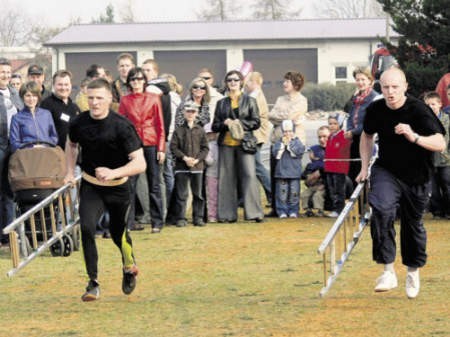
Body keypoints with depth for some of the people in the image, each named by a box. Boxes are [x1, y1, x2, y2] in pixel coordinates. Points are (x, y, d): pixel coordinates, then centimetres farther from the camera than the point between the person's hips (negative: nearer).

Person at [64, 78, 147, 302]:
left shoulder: (121, 126, -22)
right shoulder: (79, 123, -10)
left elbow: (140, 164, -24)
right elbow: (71, 145, 16)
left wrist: (114, 173, -37)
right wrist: (70, 171, 7)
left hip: (118, 187, -2)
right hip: (90, 186, 2)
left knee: (118, 233, 13)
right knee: (87, 227, -20)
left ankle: (129, 266, 47)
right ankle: (93, 283, -11)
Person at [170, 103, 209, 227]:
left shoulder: (200, 130, 5)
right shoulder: (178, 130, 2)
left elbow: (205, 148, 5)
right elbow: (173, 147, -2)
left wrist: (197, 159, -10)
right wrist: (184, 158, -13)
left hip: (197, 166, 1)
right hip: (181, 166, -1)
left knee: (198, 194, 5)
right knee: (181, 193, 0)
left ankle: (198, 217, 12)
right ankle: (180, 218, 5)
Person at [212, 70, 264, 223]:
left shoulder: (250, 101, 8)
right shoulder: (221, 103, 14)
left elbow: (256, 122, 2)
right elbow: (215, 126, 12)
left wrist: (240, 123, -12)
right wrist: (225, 123, -8)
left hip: (244, 143, -2)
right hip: (226, 144, 3)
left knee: (249, 175, -12)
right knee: (227, 178, 0)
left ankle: (254, 212, -12)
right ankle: (227, 214, 5)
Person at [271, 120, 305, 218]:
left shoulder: (297, 142, 5)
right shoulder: (279, 143, 8)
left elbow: (300, 151, -12)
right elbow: (275, 153, -5)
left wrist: (289, 144, -9)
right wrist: (283, 144, -8)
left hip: (294, 172, 0)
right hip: (281, 171, 0)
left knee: (294, 192, 1)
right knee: (282, 192, -2)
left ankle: (293, 211, 9)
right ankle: (282, 211, 3)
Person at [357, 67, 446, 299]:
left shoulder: (418, 110, -21)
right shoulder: (376, 110, -9)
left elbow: (440, 144, -30)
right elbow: (367, 135, 14)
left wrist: (414, 138, -46)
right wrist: (365, 168, 9)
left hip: (416, 177, -1)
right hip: (386, 171, 1)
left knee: (413, 223, 11)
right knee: (382, 210, -26)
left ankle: (413, 270, 39)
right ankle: (388, 271, -24)